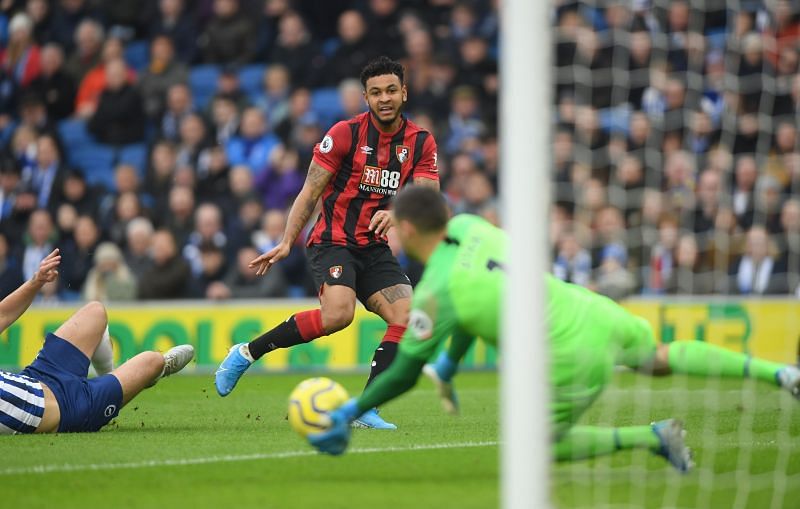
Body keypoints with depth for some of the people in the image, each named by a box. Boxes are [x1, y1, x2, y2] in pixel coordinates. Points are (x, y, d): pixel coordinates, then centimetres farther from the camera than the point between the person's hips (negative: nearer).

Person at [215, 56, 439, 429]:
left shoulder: (422, 143, 2)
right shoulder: (345, 133, -8)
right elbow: (311, 191, -5)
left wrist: (396, 213, -29)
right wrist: (287, 242, -9)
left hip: (375, 248, 5)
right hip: (333, 241, -5)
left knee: (409, 317, -16)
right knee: (338, 313, -30)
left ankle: (365, 409, -11)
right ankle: (247, 353, -14)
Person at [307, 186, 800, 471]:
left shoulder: (435, 292, -16)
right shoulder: (469, 227, 3)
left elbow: (405, 372, -8)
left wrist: (349, 414, 3)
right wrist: (448, 366, 26)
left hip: (574, 359, -7)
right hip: (599, 311, 7)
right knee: (661, 356, 34)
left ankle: (652, 437, 5)